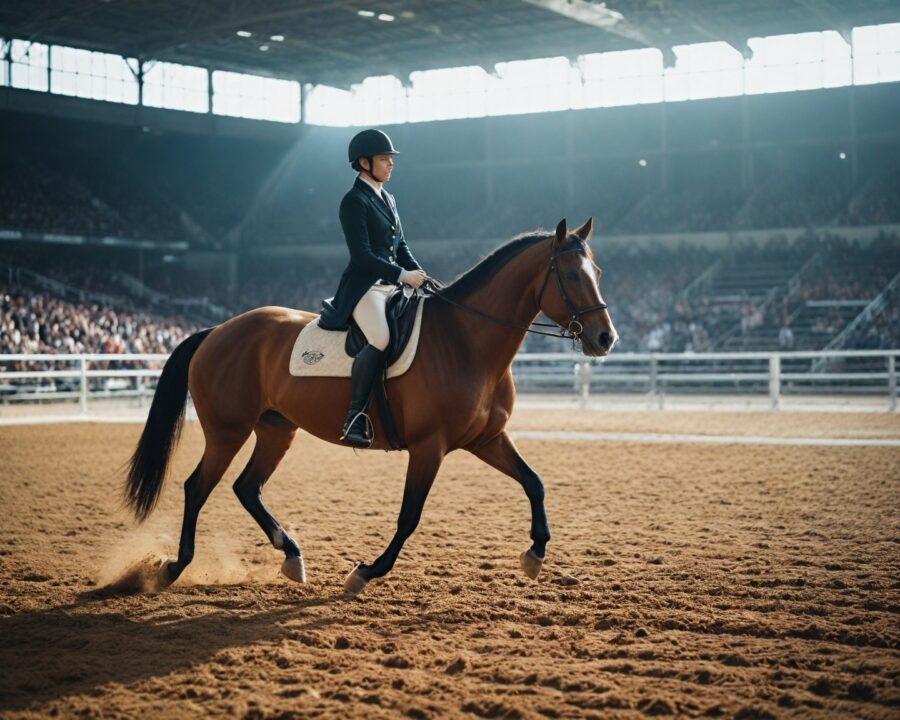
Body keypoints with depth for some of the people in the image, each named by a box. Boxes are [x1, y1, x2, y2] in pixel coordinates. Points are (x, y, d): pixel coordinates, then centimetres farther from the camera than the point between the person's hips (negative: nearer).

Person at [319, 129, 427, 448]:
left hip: (391, 285, 9)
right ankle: (354, 419, -28)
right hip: (363, 287, -9)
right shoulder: (354, 201, -6)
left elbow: (401, 248, 22)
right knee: (380, 339, -33)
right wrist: (403, 275, -17)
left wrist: (422, 276, 6)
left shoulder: (387, 200, 19)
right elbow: (362, 255, -15)